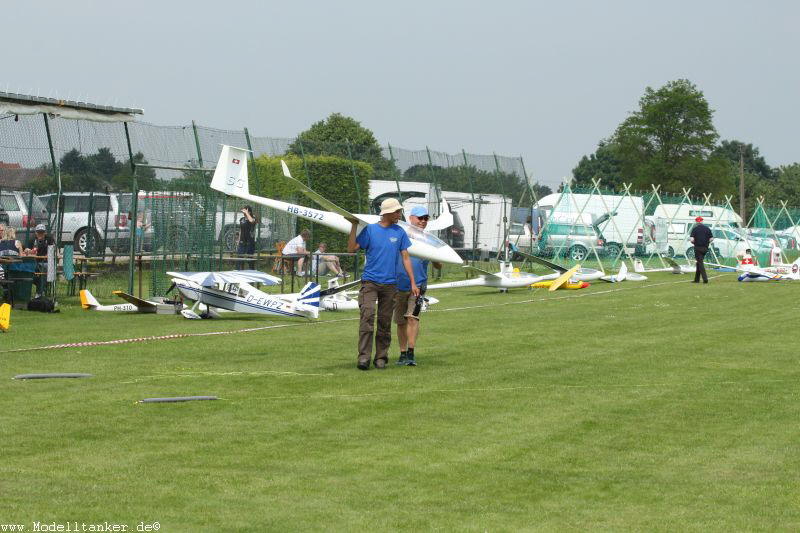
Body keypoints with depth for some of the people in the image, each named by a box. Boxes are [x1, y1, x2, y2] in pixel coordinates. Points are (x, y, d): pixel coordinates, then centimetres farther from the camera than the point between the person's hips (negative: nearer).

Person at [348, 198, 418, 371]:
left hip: (390, 283, 3)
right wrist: (354, 226, -12)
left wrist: (413, 283, 6)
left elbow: (406, 257, 10)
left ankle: (381, 357, 12)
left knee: (385, 322, 5)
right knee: (367, 316, -15)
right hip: (370, 281, -3)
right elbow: (351, 248, -6)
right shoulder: (370, 229, 0)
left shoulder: (399, 232, 8)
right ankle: (364, 356, -17)